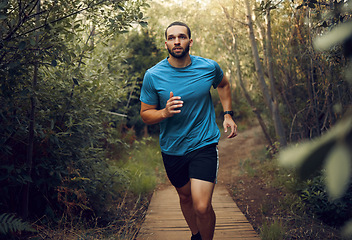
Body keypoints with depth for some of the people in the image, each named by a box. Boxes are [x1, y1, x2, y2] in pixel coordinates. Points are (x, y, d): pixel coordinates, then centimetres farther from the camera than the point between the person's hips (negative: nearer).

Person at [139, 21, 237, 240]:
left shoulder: (209, 67, -7)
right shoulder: (153, 76, -10)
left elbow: (223, 84, 17)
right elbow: (145, 114, -2)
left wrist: (228, 114, 7)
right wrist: (165, 112, -23)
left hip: (204, 145, -2)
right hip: (172, 149, 2)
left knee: (202, 207, -14)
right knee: (185, 197, 21)